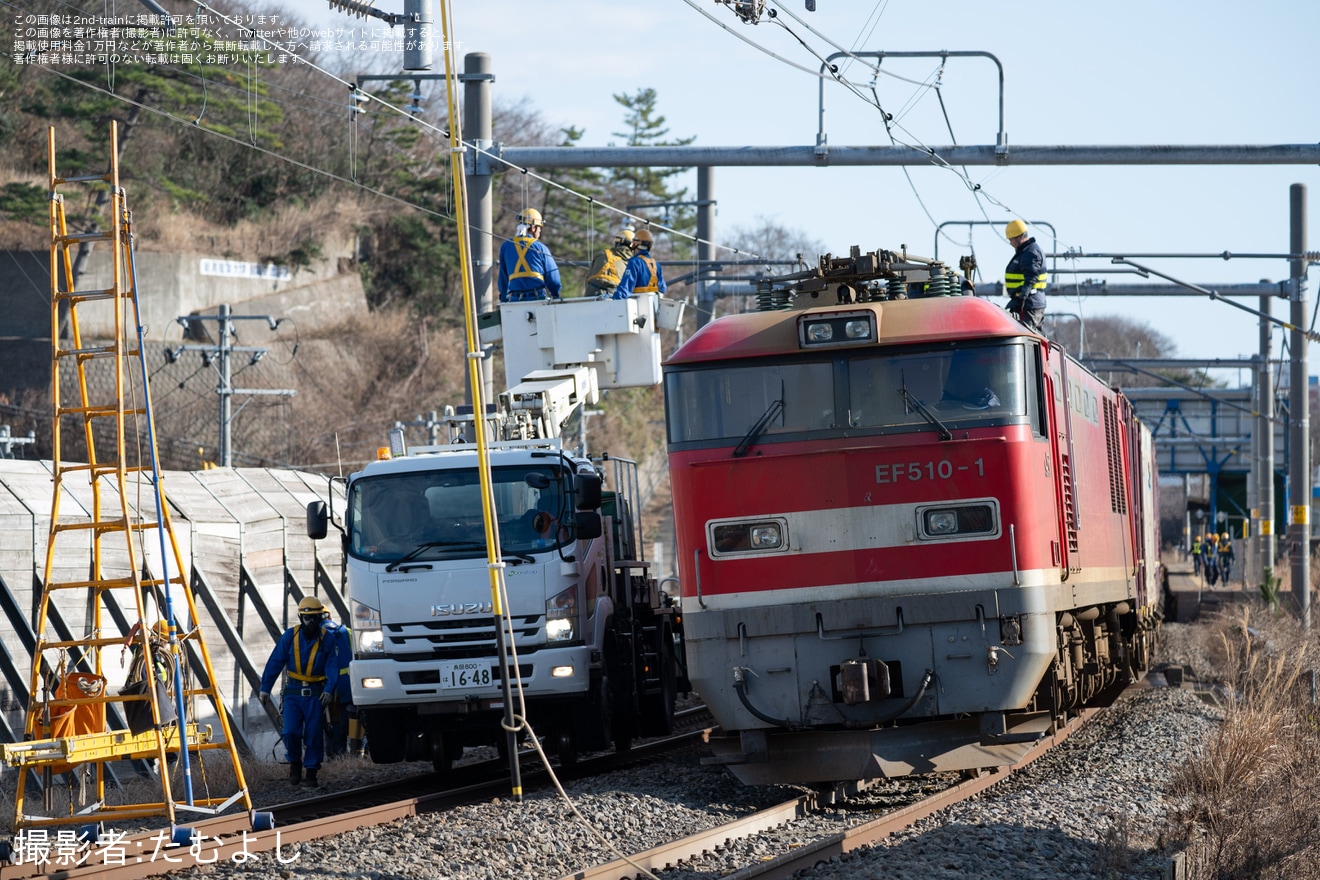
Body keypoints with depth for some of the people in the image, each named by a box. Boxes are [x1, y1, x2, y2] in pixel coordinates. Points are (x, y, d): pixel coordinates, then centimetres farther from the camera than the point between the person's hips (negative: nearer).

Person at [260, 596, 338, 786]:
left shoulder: (326, 640, -2)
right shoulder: (290, 636, -1)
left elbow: (332, 666, -6)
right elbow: (275, 662, 0)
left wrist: (329, 689, -22)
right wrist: (265, 688, -4)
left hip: (315, 694, 0)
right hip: (293, 692, 0)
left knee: (313, 734, -2)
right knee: (291, 732, -9)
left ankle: (311, 771, 9)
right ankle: (295, 762, 17)